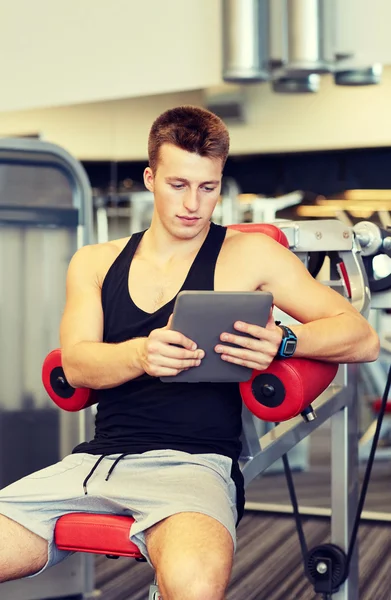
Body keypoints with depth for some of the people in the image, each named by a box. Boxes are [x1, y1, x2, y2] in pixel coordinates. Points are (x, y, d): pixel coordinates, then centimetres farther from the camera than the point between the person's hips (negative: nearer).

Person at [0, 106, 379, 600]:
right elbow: (77, 364, 2)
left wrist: (284, 342, -17)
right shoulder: (94, 263, 18)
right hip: (95, 458, 4)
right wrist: (141, 354, -21)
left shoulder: (249, 255, 8)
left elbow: (363, 340, 4)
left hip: (195, 462, -3)